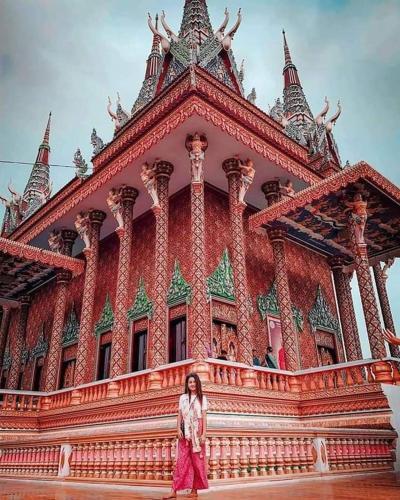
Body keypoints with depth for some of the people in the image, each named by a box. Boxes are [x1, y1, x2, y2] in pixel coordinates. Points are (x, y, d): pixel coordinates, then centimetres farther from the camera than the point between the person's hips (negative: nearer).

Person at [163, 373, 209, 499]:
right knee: (181, 460, 0)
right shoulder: (183, 398, 8)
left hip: (197, 433, -1)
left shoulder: (202, 398, 3)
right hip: (185, 433, 2)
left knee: (197, 461, 2)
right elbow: (179, 415, 8)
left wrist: (204, 434, -7)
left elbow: (204, 417, 0)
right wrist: (178, 429, -5)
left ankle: (194, 490, 12)